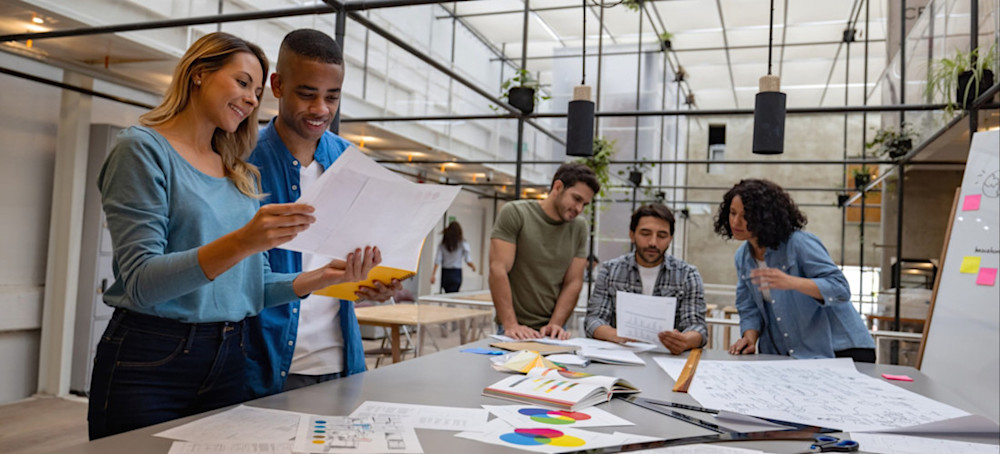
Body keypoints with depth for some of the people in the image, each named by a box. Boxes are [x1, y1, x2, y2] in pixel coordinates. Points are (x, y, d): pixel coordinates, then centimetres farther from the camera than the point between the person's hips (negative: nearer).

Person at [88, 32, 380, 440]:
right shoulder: (143, 148, -7)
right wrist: (240, 243, -31)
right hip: (150, 362, -5)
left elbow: (251, 286, 10)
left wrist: (321, 278, -7)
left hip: (228, 361, 6)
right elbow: (142, 282, -17)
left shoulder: (241, 174, 11)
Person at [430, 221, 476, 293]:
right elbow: (467, 260, -5)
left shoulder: (442, 244, 2)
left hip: (445, 273, 3)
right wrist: (473, 266, 14)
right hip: (456, 273, -3)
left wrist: (433, 274, -3)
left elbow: (437, 260, -4)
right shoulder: (462, 243, -5)